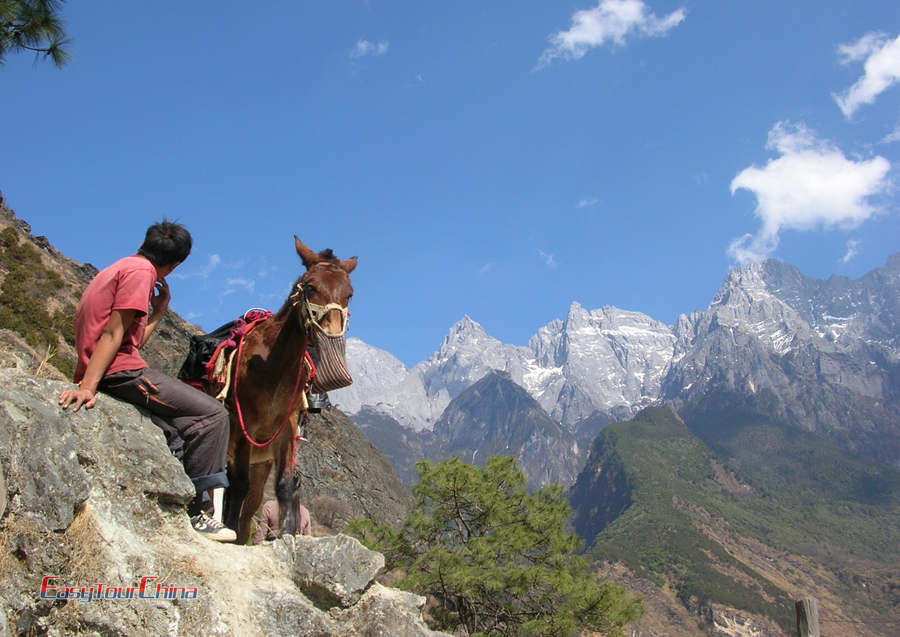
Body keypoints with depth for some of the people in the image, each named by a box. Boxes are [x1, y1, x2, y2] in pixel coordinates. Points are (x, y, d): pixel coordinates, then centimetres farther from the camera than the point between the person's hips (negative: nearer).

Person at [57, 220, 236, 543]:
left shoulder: (118, 268, 24)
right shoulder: (141, 271, -5)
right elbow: (113, 334, -17)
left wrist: (159, 312, 19)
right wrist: (88, 387, -23)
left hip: (100, 373, 10)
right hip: (120, 372, -10)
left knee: (176, 434, 19)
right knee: (212, 414, -11)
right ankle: (194, 513, -10)